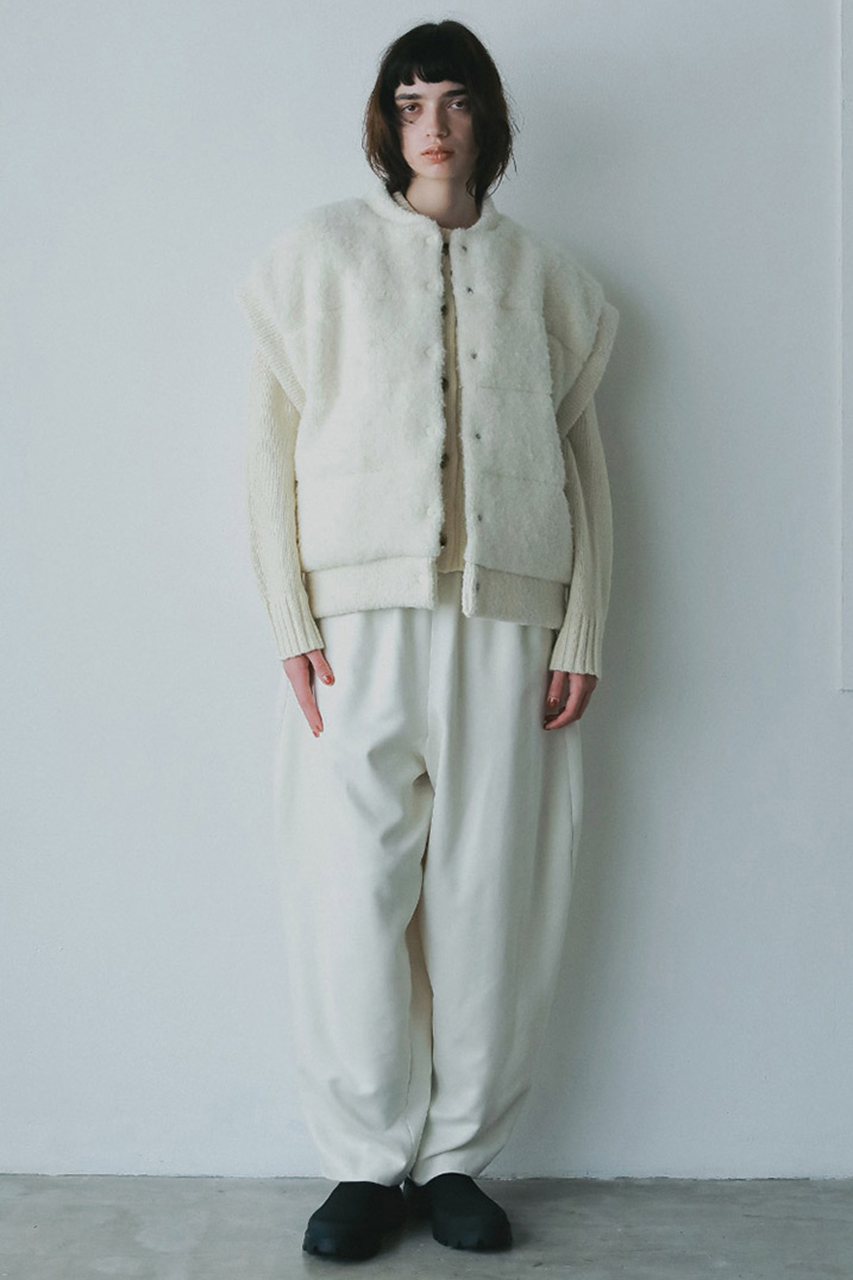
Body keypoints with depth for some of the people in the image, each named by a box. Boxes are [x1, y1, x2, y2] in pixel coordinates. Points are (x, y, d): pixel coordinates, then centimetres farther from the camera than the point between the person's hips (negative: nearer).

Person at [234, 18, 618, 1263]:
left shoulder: (543, 273, 15)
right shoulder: (324, 249, 10)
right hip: (361, 617, -1)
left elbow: (582, 454, 12)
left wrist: (582, 633, 3)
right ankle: (369, 1161, 13)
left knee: (491, 897, 2)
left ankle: (457, 1156, 17)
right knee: (352, 893, -3)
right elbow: (273, 437, 4)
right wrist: (290, 620, -6)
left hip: (505, 620, 2)